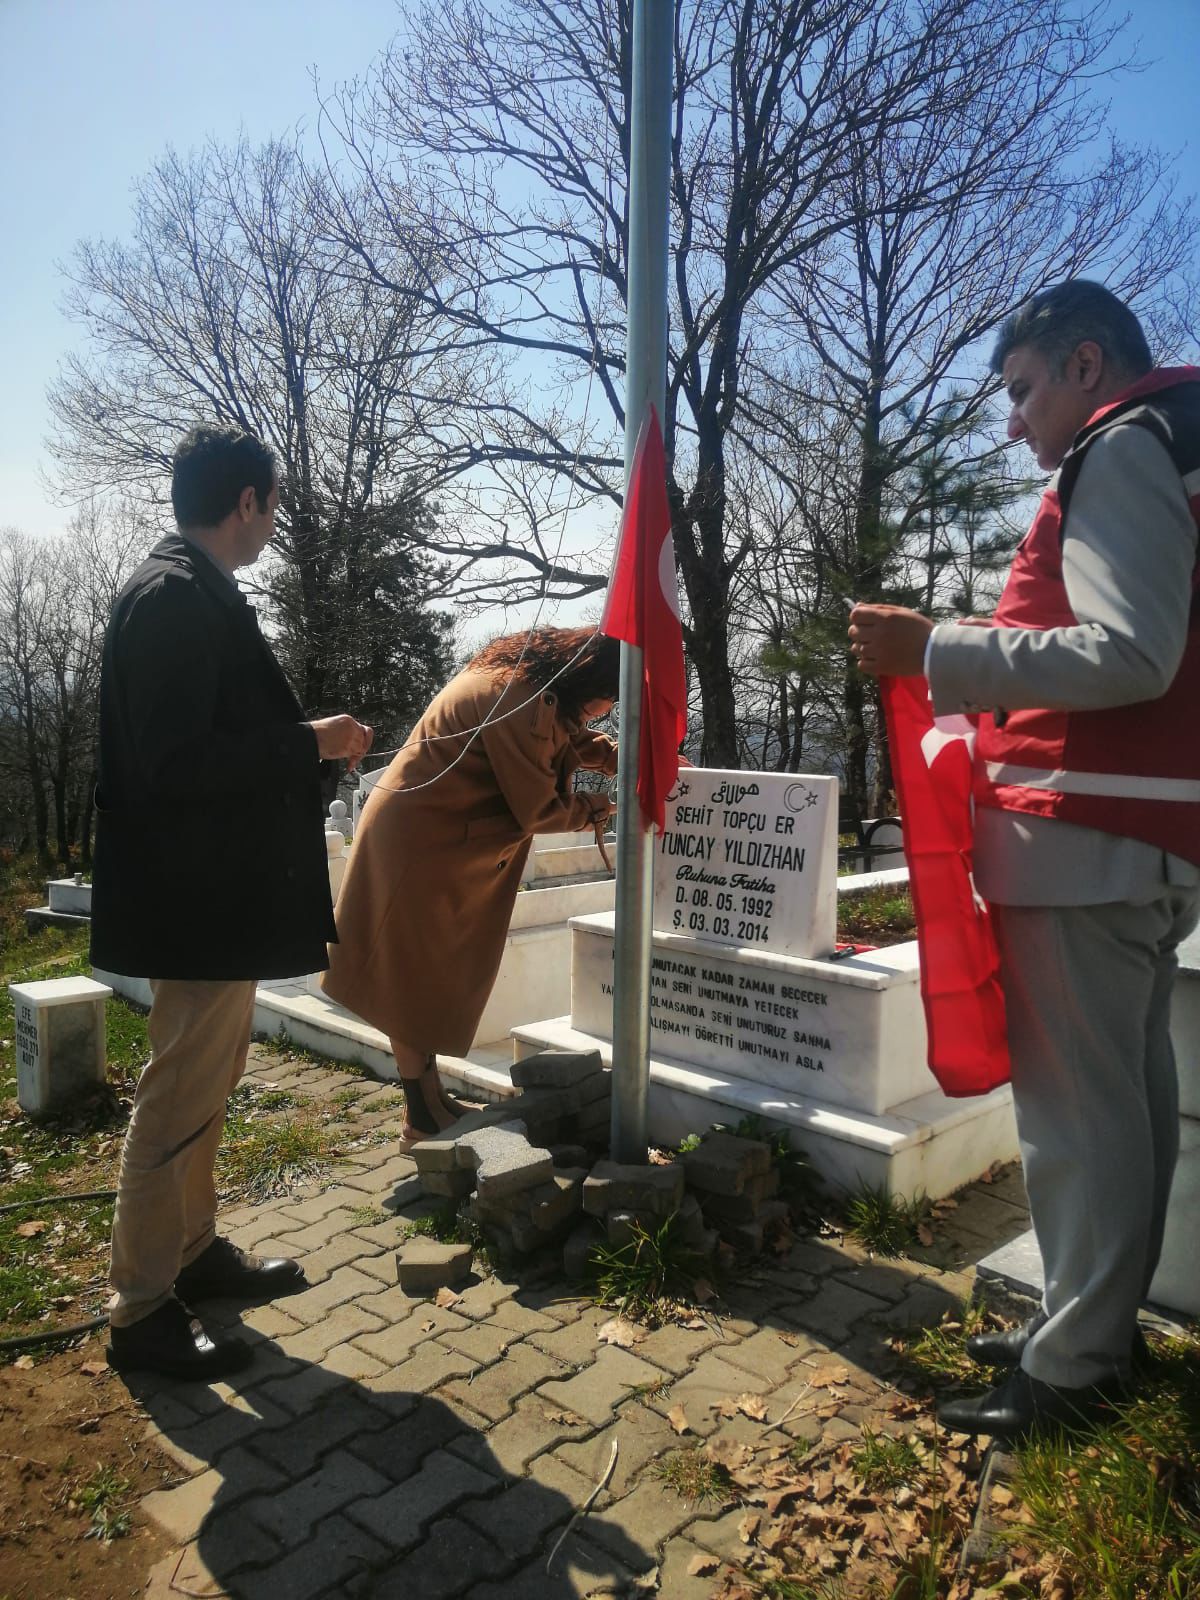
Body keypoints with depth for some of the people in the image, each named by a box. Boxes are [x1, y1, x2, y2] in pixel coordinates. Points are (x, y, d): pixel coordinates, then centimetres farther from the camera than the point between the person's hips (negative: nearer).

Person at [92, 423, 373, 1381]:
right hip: (200, 899, -11)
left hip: (219, 892, 11)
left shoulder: (196, 593, 12)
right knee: (179, 1102, 1)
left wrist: (306, 743, 14)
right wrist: (309, 745, -18)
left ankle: (192, 1252, 37)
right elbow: (175, 762, -25)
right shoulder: (175, 596, -18)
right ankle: (142, 1313, 16)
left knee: (206, 1088, 21)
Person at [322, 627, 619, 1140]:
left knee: (434, 976, 14)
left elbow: (573, 737, 24)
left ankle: (430, 1100, 24)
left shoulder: (528, 681, 5)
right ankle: (422, 1116, 12)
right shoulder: (515, 700, -26)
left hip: (446, 841, 10)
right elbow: (536, 809, -19)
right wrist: (595, 807, -1)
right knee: (413, 978, 1)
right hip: (419, 842, -10)